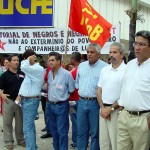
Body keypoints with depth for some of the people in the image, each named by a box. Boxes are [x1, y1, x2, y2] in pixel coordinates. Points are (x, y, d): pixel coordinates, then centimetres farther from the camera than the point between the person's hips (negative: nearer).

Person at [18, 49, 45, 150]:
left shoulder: (38, 69, -16)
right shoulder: (31, 69, 14)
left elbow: (23, 67, -31)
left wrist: (28, 60, -13)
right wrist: (20, 94, 11)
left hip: (30, 100, -10)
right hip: (26, 99, 10)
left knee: (27, 128, -10)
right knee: (30, 125, 18)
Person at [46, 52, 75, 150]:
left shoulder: (66, 74, -13)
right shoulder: (49, 74, 6)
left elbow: (72, 90, -4)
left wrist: (62, 96, 5)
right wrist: (49, 103, 13)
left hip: (61, 106, -6)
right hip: (50, 105, 6)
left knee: (62, 131, 0)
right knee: (53, 130, 16)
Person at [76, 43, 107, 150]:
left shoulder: (104, 67, -10)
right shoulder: (81, 65, 11)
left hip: (95, 103, -5)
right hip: (81, 102, 6)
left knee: (95, 132, 6)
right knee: (81, 131, 13)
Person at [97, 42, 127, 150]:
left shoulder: (126, 70, -9)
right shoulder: (104, 70, 11)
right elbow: (99, 91, 12)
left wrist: (111, 109, -11)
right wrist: (103, 108, 0)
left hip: (117, 110, -6)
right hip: (103, 109, 6)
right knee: (103, 141, 12)